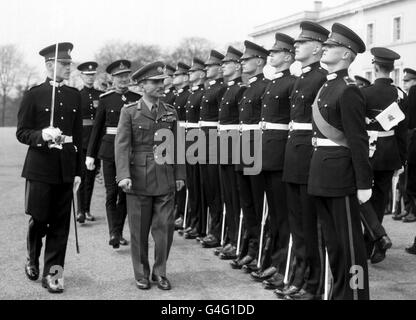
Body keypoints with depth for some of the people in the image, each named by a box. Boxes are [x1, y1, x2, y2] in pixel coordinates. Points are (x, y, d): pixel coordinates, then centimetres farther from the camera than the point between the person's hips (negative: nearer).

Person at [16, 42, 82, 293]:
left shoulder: (74, 96, 9)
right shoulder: (34, 95, -3)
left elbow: (78, 136, 11)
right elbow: (22, 133, -2)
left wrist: (78, 171, 8)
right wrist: (42, 135, -23)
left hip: (66, 169, 3)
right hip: (40, 168, -3)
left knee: (61, 224, 3)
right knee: (39, 219, 4)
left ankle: (53, 273, 12)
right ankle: (32, 259, 31)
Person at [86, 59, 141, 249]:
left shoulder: (137, 99, 5)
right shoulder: (105, 99, 2)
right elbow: (97, 127, 4)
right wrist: (90, 154, 2)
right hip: (110, 149, -2)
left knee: (125, 193, 7)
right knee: (111, 192, -5)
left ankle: (119, 233, 18)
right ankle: (113, 233, -7)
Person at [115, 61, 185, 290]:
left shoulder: (170, 112, 9)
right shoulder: (129, 112, -1)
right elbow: (122, 144, -8)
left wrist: (180, 175, 6)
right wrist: (124, 175, -19)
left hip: (165, 179, 3)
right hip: (139, 179, -2)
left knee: (165, 227, 2)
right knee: (139, 230, 6)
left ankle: (160, 272, 17)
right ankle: (141, 274, 20)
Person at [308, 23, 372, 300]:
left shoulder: (348, 91, -14)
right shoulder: (327, 87, 13)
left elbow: (359, 141, -16)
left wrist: (364, 183, -17)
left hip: (340, 172, -9)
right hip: (321, 170, 9)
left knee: (349, 240, 0)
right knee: (332, 239, 16)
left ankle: (355, 293, 9)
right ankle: (339, 290, 27)